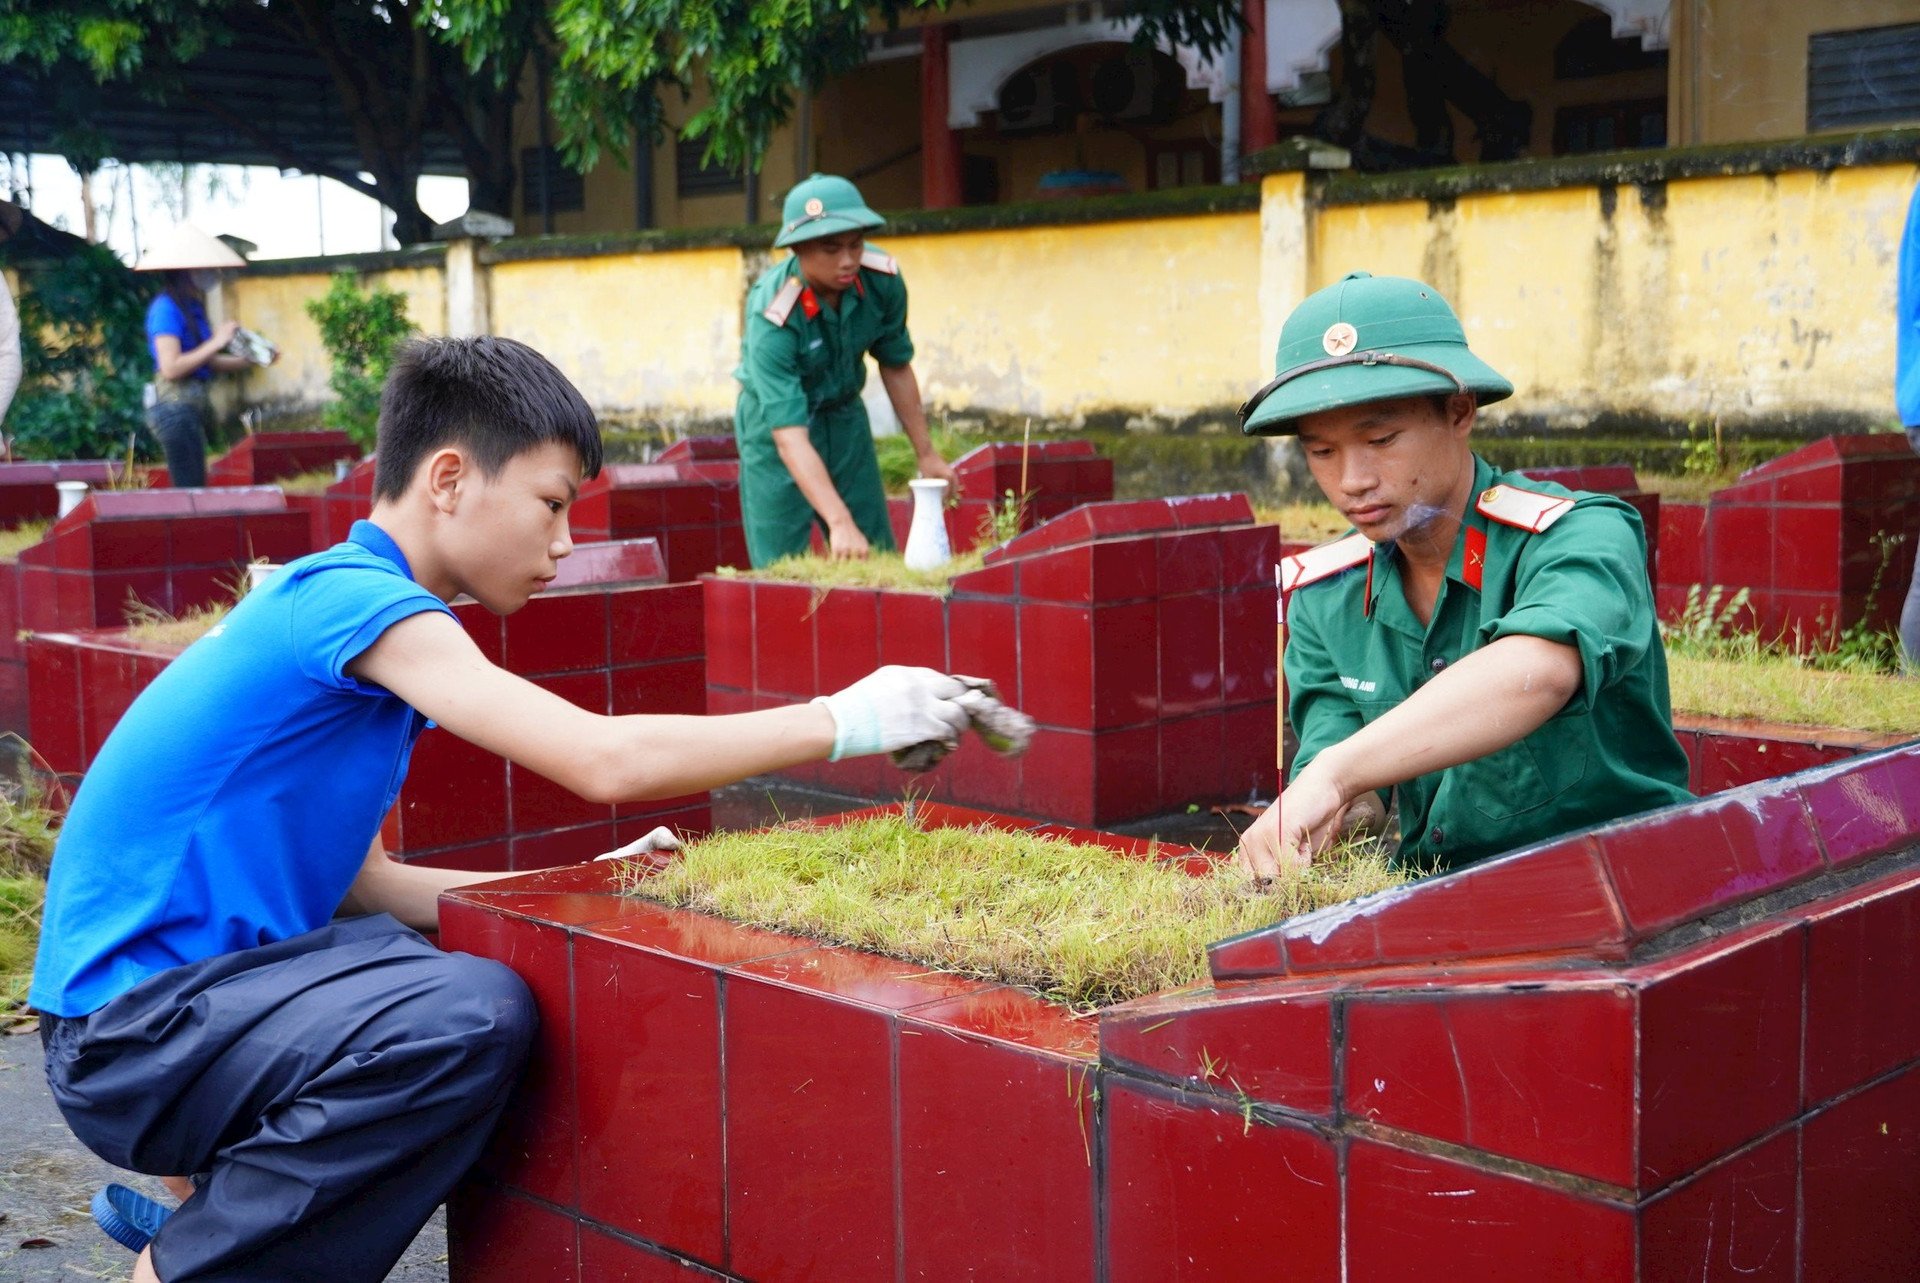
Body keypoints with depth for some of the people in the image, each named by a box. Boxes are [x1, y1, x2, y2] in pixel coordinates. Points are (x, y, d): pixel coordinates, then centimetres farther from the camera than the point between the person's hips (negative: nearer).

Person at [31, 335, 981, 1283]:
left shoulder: (339, 608, 12)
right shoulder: (353, 599, -18)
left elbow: (357, 882, 12)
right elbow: (605, 760, -27)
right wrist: (844, 721, -18)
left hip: (201, 978, 10)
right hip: (126, 1031, -10)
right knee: (474, 1016, -29)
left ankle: (208, 1184, 15)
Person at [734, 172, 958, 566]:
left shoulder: (883, 279, -18)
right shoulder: (771, 318, -33)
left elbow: (896, 366, 1)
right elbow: (789, 437, -39)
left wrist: (926, 454, 6)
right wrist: (839, 523, -49)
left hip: (845, 415, 5)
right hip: (776, 423, -5)